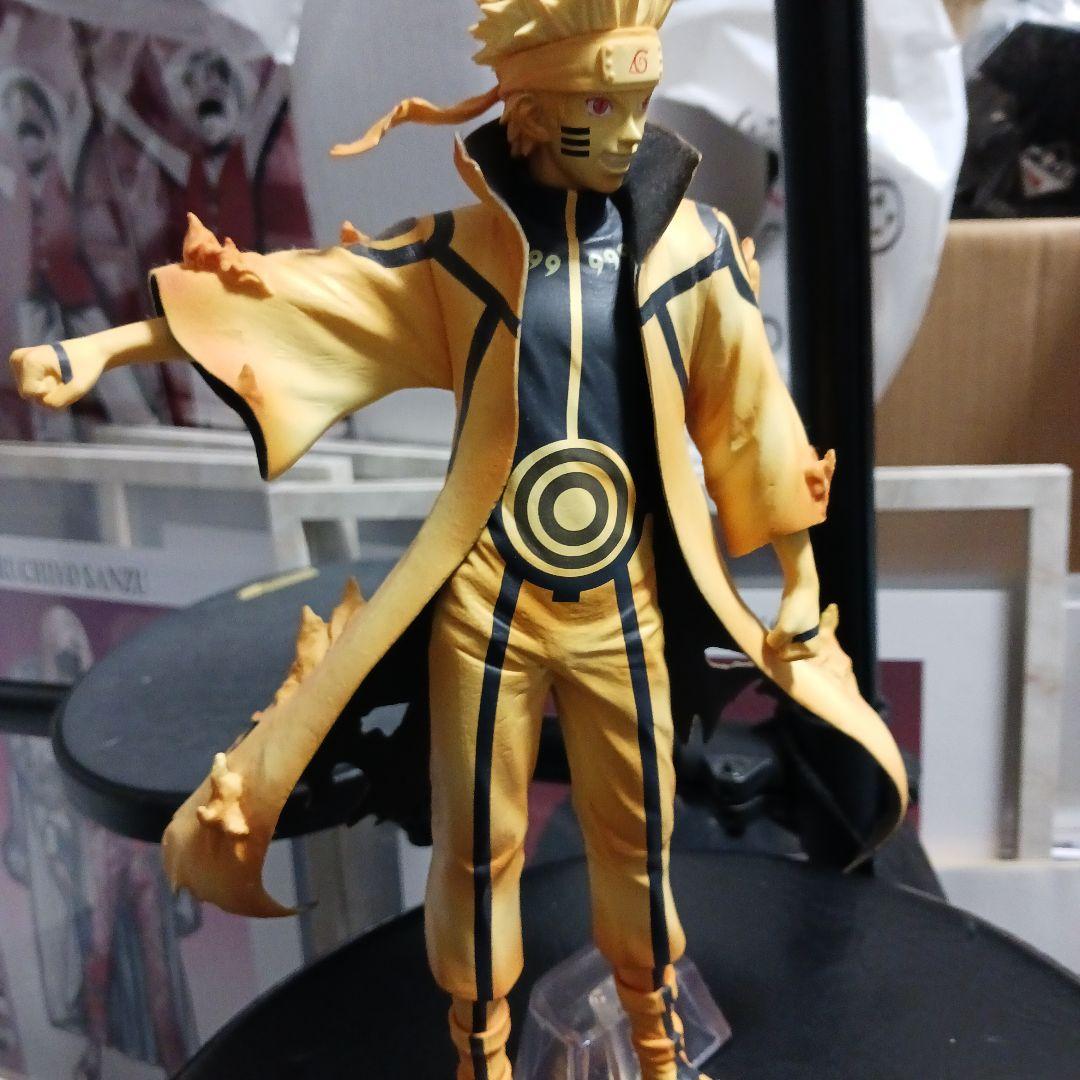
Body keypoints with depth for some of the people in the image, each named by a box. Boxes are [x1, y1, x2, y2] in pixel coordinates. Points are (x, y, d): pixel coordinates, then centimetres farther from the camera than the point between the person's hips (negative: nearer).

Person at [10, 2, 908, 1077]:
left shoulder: (694, 240, -2)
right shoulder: (460, 243, -5)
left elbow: (753, 419, 2)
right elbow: (300, 295, -8)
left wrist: (802, 583, 7)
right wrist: (98, 348, -16)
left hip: (626, 608, 1)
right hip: (486, 603, -1)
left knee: (636, 835, 17)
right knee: (480, 845, 13)